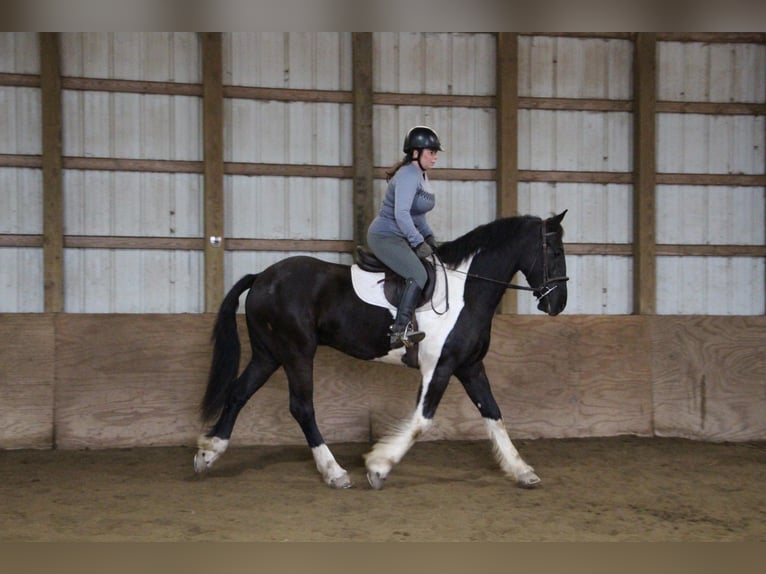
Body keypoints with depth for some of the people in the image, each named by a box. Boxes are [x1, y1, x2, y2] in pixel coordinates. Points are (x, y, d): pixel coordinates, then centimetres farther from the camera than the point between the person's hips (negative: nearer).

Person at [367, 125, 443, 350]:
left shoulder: (422, 176, 12)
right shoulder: (407, 176, -19)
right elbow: (401, 214, -29)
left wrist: (429, 237, 10)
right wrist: (419, 243, -29)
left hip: (401, 238, 11)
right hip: (385, 236, -11)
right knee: (418, 275, -25)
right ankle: (400, 331, -27)